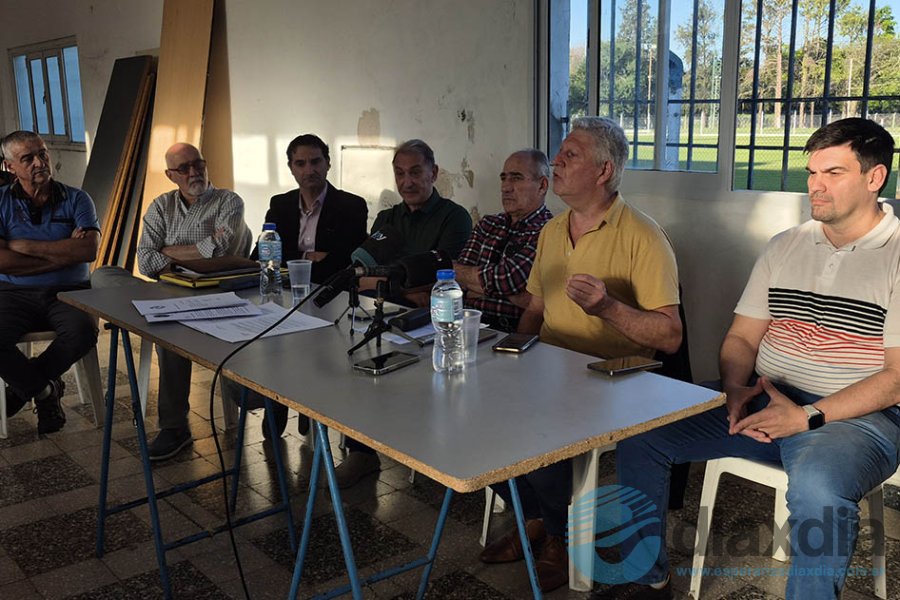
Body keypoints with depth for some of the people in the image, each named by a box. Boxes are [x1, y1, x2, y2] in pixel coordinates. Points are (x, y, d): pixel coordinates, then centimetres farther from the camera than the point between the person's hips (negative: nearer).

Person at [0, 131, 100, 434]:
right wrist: (63, 254, -10)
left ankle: (24, 384, -3)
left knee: (83, 332, -32)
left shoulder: (76, 200, 5)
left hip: (68, 292, 0)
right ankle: (44, 390, 0)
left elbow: (88, 250, -12)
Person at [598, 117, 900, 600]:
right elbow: (742, 338, 13)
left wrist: (807, 416, -19)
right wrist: (735, 388, -8)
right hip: (762, 400, 6)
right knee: (638, 433, -7)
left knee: (817, 486, -40)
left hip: (854, 416, -5)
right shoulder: (785, 246, 13)